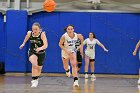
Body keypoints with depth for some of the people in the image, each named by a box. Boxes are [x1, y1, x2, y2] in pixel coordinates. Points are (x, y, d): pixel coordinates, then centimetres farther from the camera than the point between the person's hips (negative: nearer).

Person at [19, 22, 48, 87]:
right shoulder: (29, 33, -15)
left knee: (39, 68, 15)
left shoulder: (42, 34, -25)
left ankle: (36, 80, 44)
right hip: (32, 52, 0)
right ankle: (34, 80, -25)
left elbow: (46, 45, -39)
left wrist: (40, 48, -56)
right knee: (34, 63, -32)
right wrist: (23, 44, 16)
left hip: (41, 53, 0)